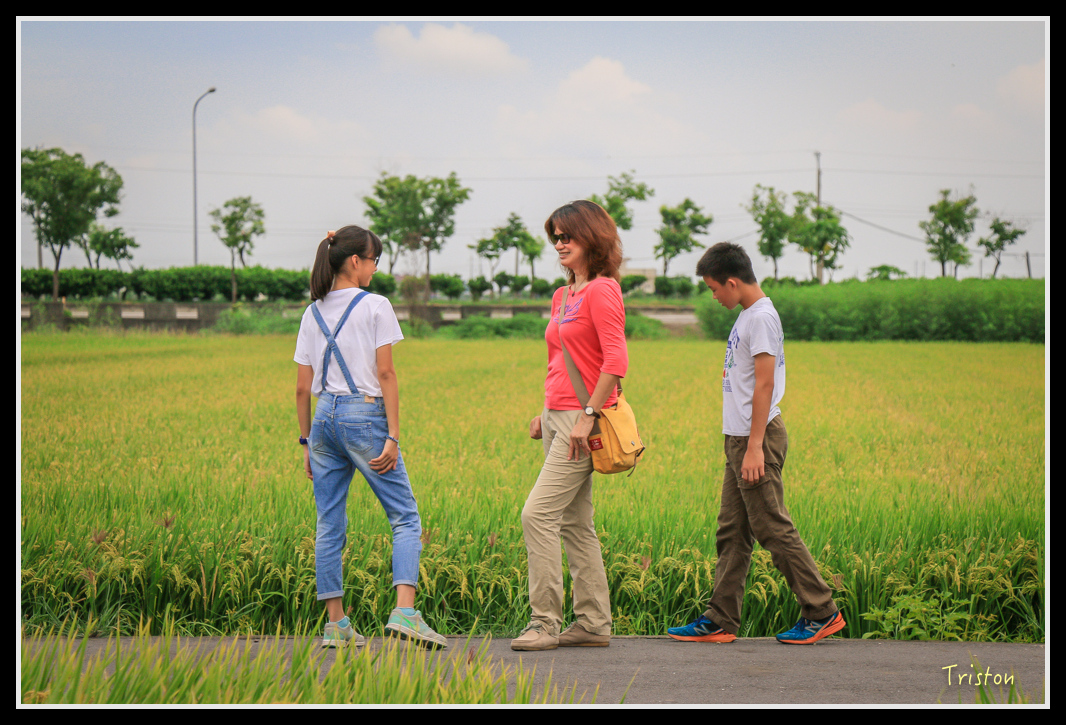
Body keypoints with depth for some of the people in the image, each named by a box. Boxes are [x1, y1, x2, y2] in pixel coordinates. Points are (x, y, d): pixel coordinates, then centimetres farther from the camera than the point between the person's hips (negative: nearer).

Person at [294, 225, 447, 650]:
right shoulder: (375, 307, -4)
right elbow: (386, 375, -8)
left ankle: (336, 624, 7)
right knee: (405, 519, -1)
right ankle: (405, 612, -16)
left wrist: (307, 443, 17)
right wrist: (393, 437, -8)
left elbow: (302, 388, 11)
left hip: (324, 418, 5)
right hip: (364, 415, -5)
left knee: (330, 526, 7)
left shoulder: (314, 313, 11)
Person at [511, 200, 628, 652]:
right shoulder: (562, 297, 17)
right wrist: (545, 413, 17)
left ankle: (544, 622, -9)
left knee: (538, 514, -13)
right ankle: (593, 623, 13)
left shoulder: (602, 290, -10)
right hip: (558, 418, 9)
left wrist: (587, 416, -21)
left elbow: (616, 361, -19)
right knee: (575, 524, 9)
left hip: (584, 417, -9)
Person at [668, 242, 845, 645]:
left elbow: (764, 385, -19)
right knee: (732, 531, 8)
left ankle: (822, 612, 0)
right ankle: (720, 620, 10)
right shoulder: (748, 316, 16)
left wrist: (754, 447, -21)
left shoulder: (762, 317, -14)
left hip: (757, 436, -10)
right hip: (741, 437, 10)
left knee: (772, 527, -7)